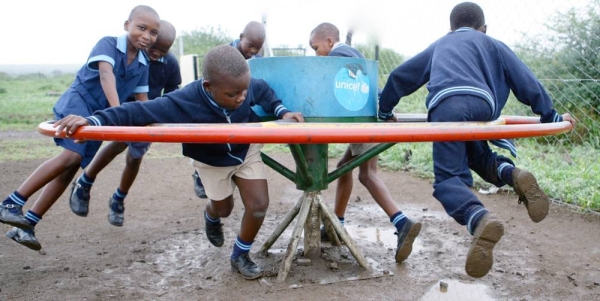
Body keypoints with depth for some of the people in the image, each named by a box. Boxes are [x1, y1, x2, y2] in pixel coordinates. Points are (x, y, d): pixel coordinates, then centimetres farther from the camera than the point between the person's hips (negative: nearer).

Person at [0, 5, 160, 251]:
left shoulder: (143, 65, 6)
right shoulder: (108, 43, -13)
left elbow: (142, 101, 12)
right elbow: (106, 74, -30)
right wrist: (116, 110, -44)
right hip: (77, 104, -7)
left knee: (72, 167, 1)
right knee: (72, 155, -27)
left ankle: (26, 225, 7)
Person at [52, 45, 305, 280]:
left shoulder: (248, 87, -30)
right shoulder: (184, 103, -40)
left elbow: (263, 89, -5)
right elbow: (140, 111, -40)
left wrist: (281, 111, -16)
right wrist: (94, 120, -50)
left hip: (246, 150, 2)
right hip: (212, 161, -2)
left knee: (259, 204, -5)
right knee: (223, 208, 16)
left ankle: (240, 256, 21)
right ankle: (211, 216, 58)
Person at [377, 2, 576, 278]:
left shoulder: (438, 46, 38)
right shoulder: (493, 45, 33)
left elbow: (399, 76, 39)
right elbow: (525, 80, 25)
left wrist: (385, 111, 50)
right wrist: (550, 115, 31)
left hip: (446, 106, -1)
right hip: (481, 104, 1)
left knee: (449, 178, -4)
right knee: (479, 158, 25)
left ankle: (481, 220, -34)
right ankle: (514, 175, -7)